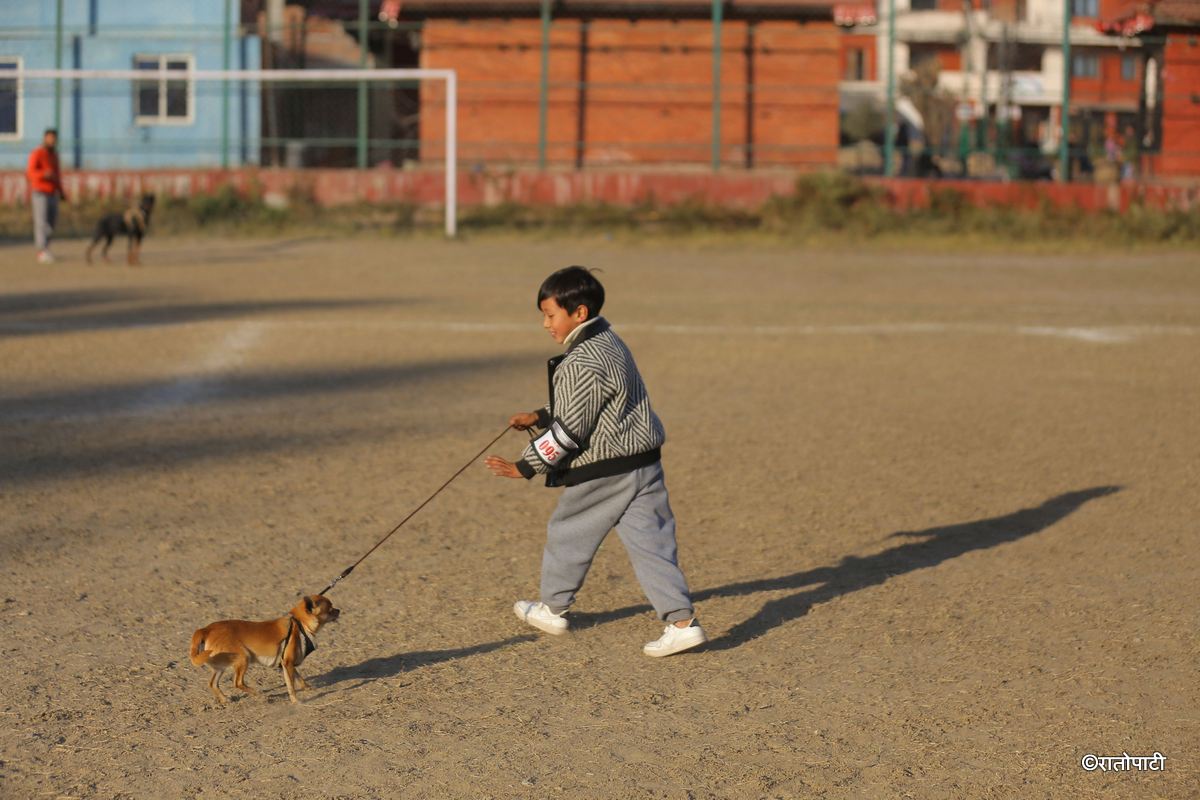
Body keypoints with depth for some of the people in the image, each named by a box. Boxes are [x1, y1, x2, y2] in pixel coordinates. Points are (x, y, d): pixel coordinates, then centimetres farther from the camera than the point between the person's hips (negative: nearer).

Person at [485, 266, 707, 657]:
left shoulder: (584, 364, -20)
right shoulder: (608, 342, 12)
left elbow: (570, 430, -19)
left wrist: (525, 466, -12)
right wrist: (540, 417, 20)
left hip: (603, 471, -8)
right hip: (641, 462, 8)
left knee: (567, 532, 13)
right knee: (650, 541, 3)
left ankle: (553, 608, 30)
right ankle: (682, 621, -6)